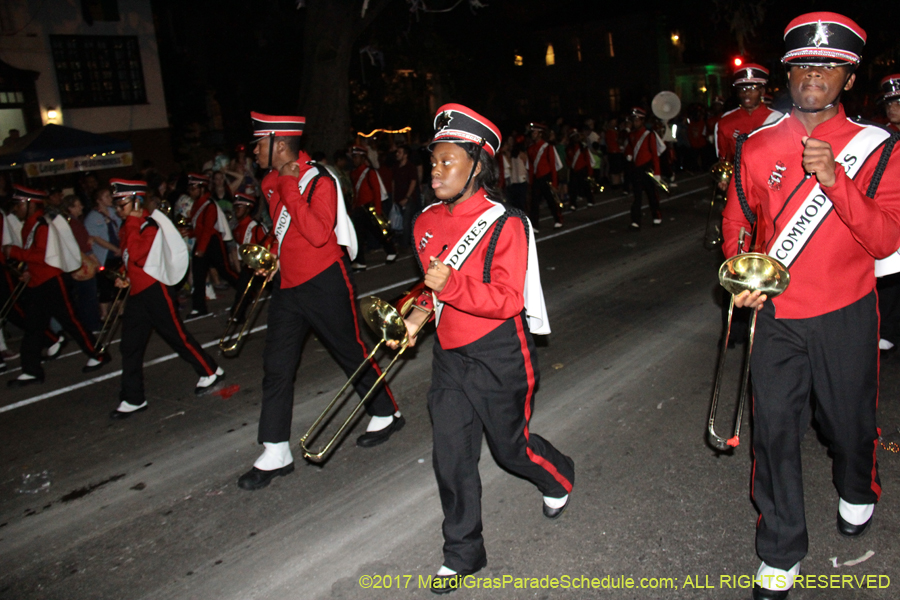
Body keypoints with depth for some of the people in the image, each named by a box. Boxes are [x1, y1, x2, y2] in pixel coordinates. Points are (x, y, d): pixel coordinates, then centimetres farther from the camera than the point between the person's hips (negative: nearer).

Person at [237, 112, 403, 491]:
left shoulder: (320, 182, -15)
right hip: (287, 286, 8)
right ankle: (275, 454, 12)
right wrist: (275, 257, 11)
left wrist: (289, 187, -24)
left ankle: (386, 414, 31)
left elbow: (318, 233, -29)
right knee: (276, 366, 4)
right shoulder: (270, 183, 9)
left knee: (351, 353, 6)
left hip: (324, 283, -7)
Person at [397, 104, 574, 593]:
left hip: (499, 356, -5)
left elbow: (508, 299, -21)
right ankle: (463, 553, 24)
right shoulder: (427, 222, 4)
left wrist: (452, 286, -32)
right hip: (449, 356, 6)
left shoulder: (505, 224, -17)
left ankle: (558, 478, 49)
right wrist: (421, 312, 0)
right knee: (450, 455, 6)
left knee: (511, 445, 13)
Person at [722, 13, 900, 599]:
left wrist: (834, 179, -26)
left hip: (845, 315, 0)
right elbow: (738, 220, 10)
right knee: (774, 429, 1)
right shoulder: (758, 147, -1)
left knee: (849, 421, 16)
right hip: (776, 315, 1)